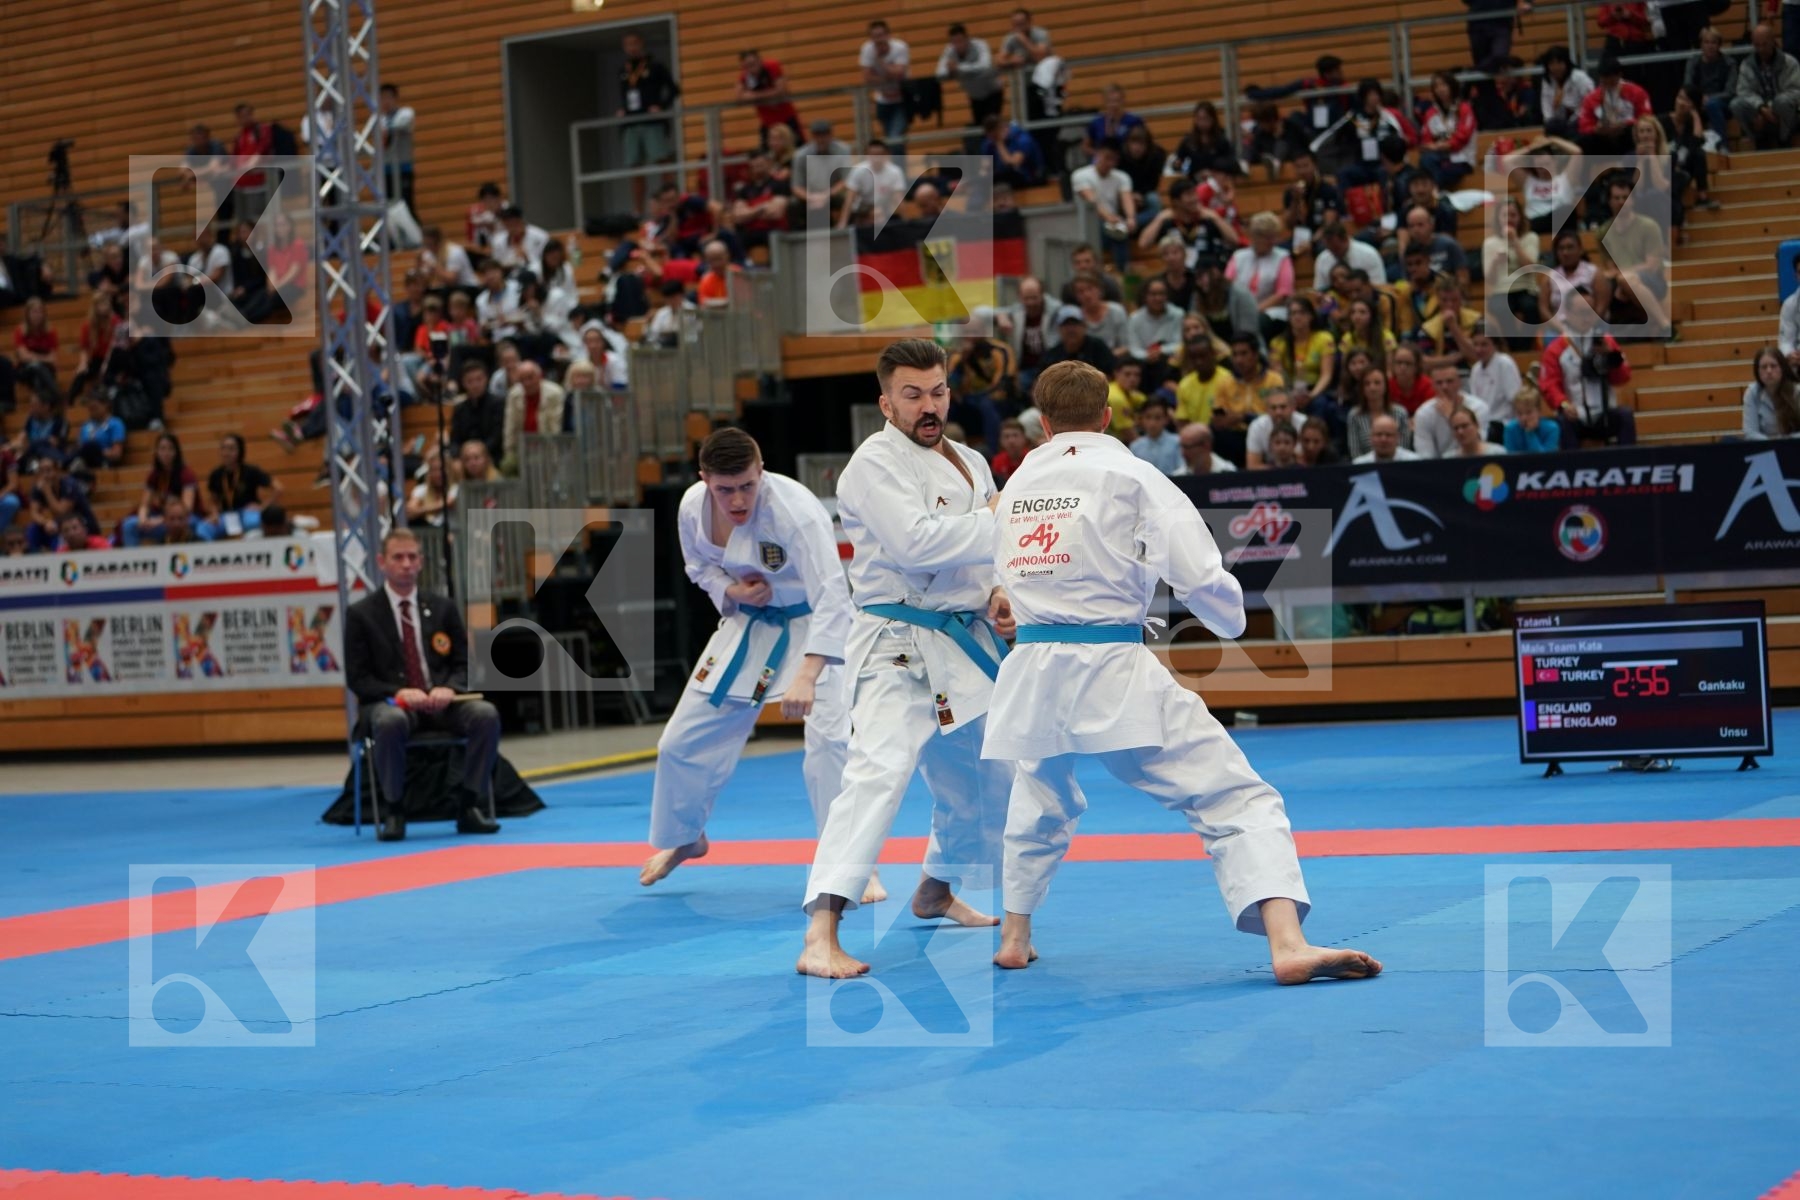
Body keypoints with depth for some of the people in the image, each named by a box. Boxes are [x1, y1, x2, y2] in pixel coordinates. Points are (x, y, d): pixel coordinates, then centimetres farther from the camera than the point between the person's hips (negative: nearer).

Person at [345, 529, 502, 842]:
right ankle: (394, 812, -22)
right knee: (390, 723, -40)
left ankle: (468, 807, -18)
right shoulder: (361, 614, 3)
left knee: (487, 714, -27)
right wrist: (398, 693, -19)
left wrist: (448, 688, -12)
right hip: (391, 702, -3)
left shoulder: (442, 608, 13)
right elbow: (357, 678, -2)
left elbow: (463, 664, 12)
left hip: (441, 700, 3)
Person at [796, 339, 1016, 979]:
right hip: (900, 644, -9)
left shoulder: (970, 463, 13)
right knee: (878, 769, -25)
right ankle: (820, 937, -33)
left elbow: (984, 551, 20)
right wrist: (994, 523, -18)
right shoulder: (875, 463, -12)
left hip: (966, 643, 9)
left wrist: (1000, 596, 0)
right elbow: (915, 542, -26)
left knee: (979, 775, 22)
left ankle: (936, 891, 48)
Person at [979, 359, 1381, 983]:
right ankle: (1288, 945, -24)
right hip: (1114, 673, -5)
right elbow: (1200, 575, -9)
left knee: (1041, 801, 33)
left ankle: (1014, 937, 44)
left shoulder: (1017, 483, 10)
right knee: (1237, 800, -7)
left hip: (1032, 671, 5)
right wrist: (1231, 617, 12)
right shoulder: (1130, 476, -4)